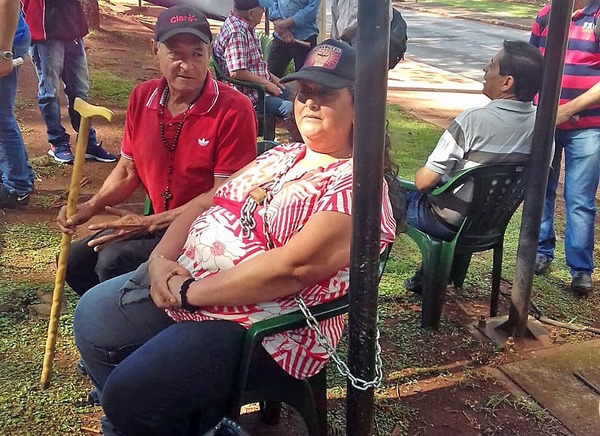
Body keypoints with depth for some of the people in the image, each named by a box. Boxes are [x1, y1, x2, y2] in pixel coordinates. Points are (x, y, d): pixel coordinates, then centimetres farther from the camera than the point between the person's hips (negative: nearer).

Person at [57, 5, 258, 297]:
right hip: (156, 223, 7)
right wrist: (90, 207, -6)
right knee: (75, 259, 3)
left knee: (113, 259, -24)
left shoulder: (234, 110, -19)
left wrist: (149, 224, -20)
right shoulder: (142, 97, 1)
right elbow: (128, 170, 11)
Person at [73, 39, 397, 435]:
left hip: (259, 324, -9)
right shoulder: (281, 155, 12)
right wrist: (161, 259, -6)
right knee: (92, 316, 10)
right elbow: (206, 202, 11)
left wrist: (190, 292, -20)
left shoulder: (356, 184, -15)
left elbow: (295, 265, -26)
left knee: (128, 393, -18)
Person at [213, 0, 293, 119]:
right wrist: (267, 84, -17)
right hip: (247, 95, -11)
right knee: (290, 108, -23)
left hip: (259, 87, 11)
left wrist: (271, 77, 10)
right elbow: (237, 73, -28)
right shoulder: (236, 32, -21)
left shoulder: (246, 27, 10)